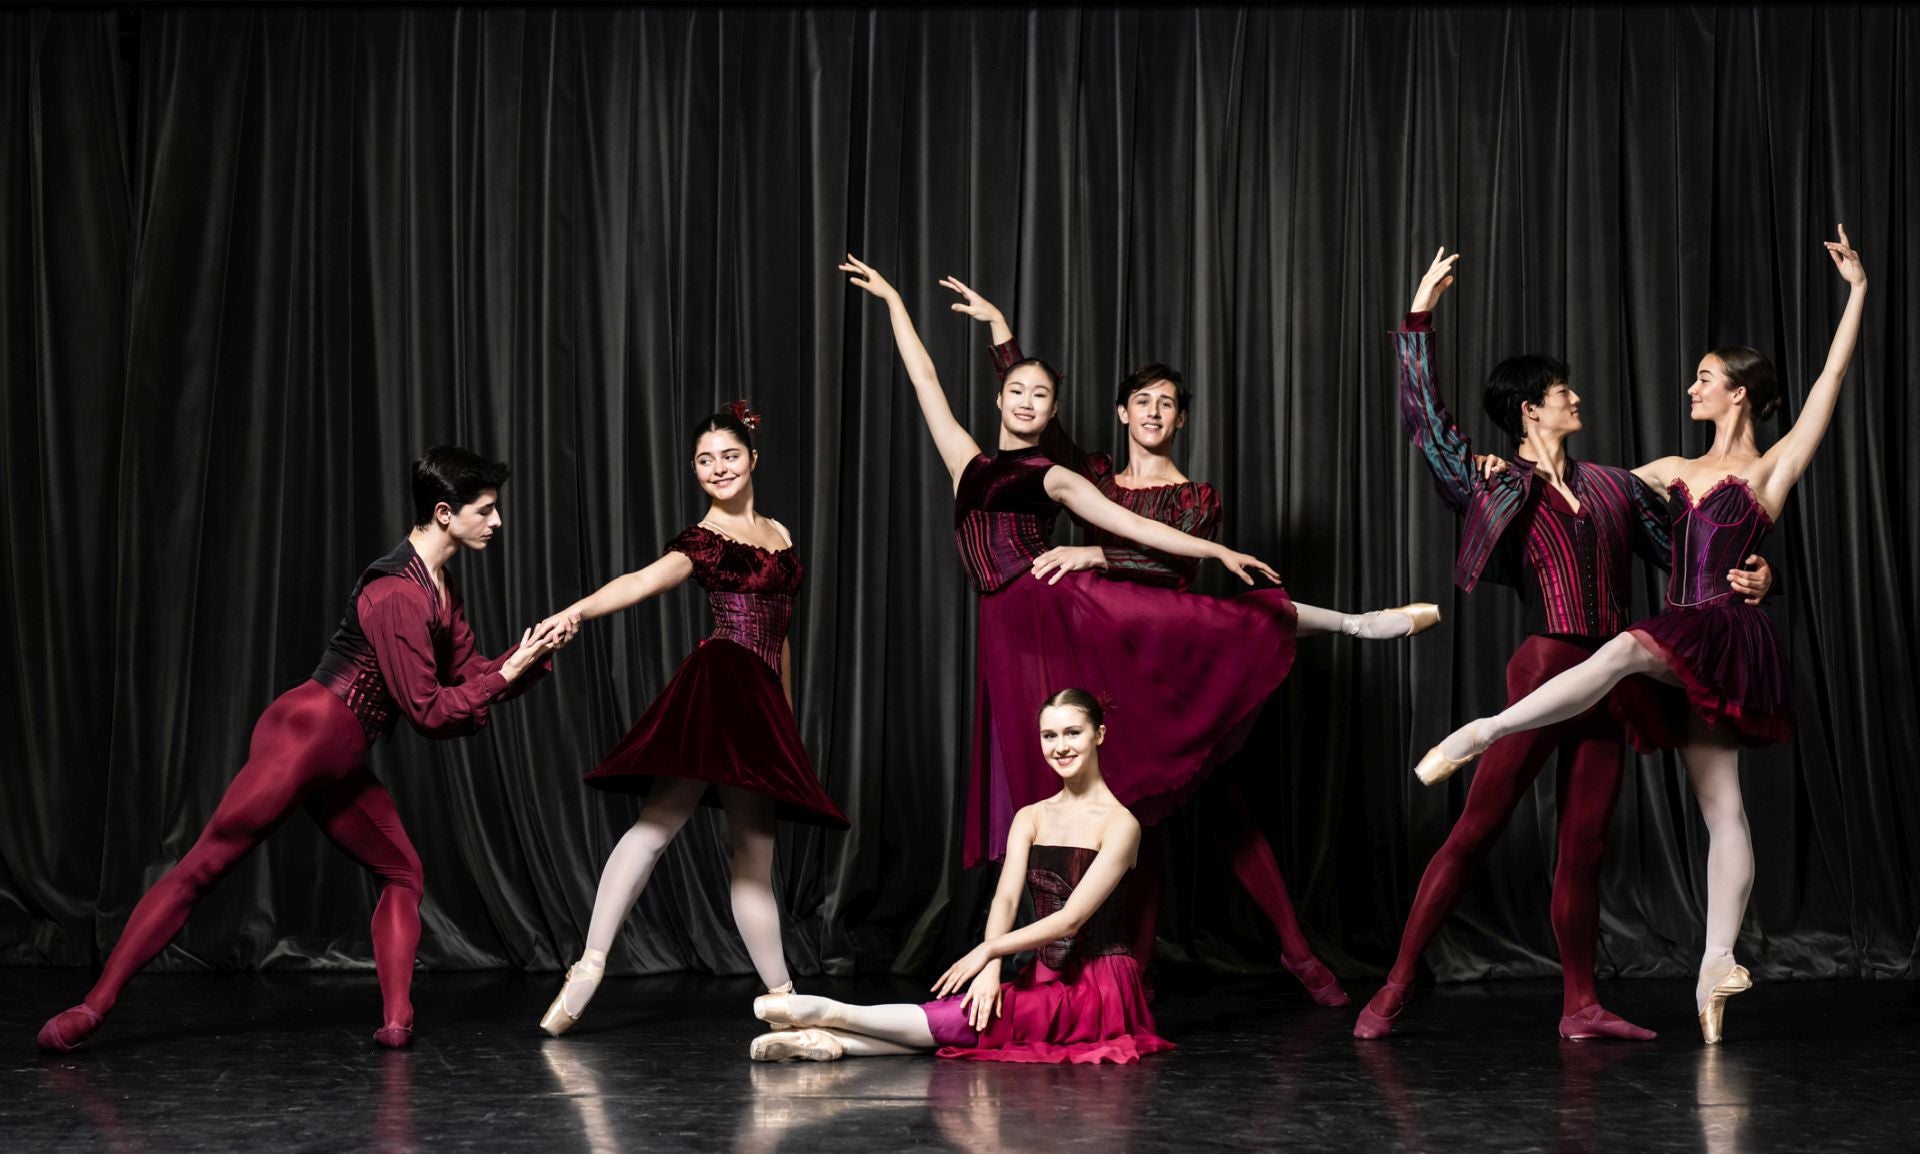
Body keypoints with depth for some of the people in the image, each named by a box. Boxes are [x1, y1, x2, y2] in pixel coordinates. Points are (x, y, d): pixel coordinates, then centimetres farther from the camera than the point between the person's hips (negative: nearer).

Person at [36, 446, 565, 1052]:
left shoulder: (442, 591, 12)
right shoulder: (396, 594, -18)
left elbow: (469, 675, 14)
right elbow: (428, 711, -16)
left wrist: (530, 657, -1)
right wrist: (506, 676, -10)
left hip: (341, 763, 10)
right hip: (304, 735, -10)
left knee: (404, 875, 9)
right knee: (202, 865, -8)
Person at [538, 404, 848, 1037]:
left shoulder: (780, 535, 21)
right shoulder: (702, 540, 4)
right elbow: (644, 580, -16)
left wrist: (787, 720, 28)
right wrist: (577, 610, -35)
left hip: (762, 702, 6)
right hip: (719, 684, -6)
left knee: (755, 853, 8)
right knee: (660, 818, -20)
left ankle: (782, 996, 11)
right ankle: (589, 966, -23)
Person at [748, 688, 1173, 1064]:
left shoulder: (1119, 824, -8)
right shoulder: (1030, 818, 12)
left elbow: (1071, 919, -15)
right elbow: (1005, 898, -3)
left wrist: (987, 951, -19)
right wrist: (991, 968, -21)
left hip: (1097, 986, -5)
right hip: (1044, 978, 5)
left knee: (966, 1019, -28)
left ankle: (829, 1013, -34)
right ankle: (827, 1040, -41)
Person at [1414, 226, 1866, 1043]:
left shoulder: (1772, 468, 2)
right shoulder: (1676, 472, 19)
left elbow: (1829, 383, -4)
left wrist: (1858, 293, -8)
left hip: (1726, 634, -6)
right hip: (1685, 646, 6)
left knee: (1628, 648, -35)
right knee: (1720, 805, 4)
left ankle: (1484, 733, -40)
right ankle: (1718, 963, 3)